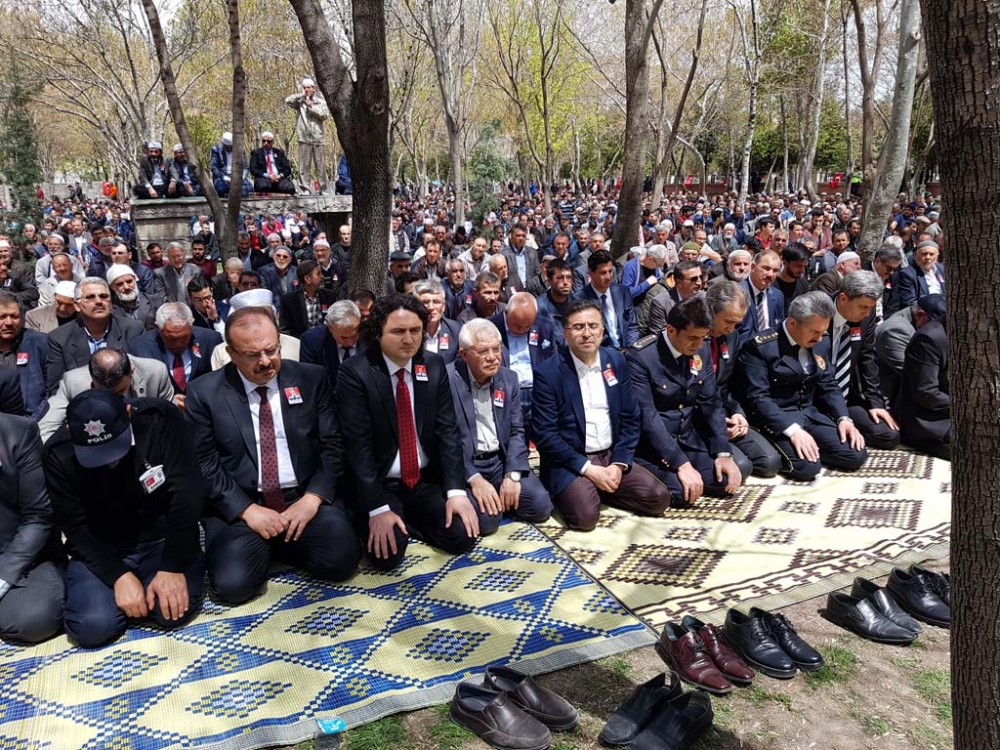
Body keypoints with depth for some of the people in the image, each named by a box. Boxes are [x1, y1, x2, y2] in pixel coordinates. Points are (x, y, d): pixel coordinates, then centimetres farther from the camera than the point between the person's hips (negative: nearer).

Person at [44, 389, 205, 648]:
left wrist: (172, 567, -24)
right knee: (93, 626, -22)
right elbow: (76, 530, -11)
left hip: (163, 537, -1)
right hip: (100, 550, 2)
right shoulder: (58, 455, -14)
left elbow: (187, 493, -21)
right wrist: (119, 575, -24)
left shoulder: (160, 418, -19)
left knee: (175, 610, -26)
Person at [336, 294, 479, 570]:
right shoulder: (355, 373, -14)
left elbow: (448, 430, -2)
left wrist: (456, 490, -12)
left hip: (426, 481, 4)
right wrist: (378, 508, -22)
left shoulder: (434, 366, 0)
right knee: (387, 553, -24)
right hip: (379, 485, -4)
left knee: (463, 537, -13)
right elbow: (358, 445, -17)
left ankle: (410, 521, 16)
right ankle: (392, 520, 11)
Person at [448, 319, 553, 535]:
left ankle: (501, 498, 15)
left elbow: (517, 431, 5)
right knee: (485, 517, -26)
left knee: (540, 505, -12)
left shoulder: (509, 378, 5)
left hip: (501, 460, 5)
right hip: (463, 464, -5)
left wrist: (512, 474, -10)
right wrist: (473, 478, -23)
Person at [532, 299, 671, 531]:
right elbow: (544, 434, -13)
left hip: (612, 455, 5)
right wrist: (587, 468, -17)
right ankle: (570, 491, 6)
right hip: (570, 462, -5)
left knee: (659, 498, -10)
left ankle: (597, 490, 10)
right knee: (584, 514, -28)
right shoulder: (548, 372, -11)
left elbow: (631, 418, 5)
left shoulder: (616, 360, 4)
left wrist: (619, 463, -8)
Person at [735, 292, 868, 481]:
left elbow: (828, 385, 12)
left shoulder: (821, 342, 5)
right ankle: (775, 453, 3)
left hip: (810, 413, 7)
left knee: (856, 455, -9)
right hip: (774, 418, -6)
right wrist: (792, 429, -30)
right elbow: (757, 398, -20)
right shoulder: (760, 346, -16)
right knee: (808, 466, -26)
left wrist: (843, 418, -5)